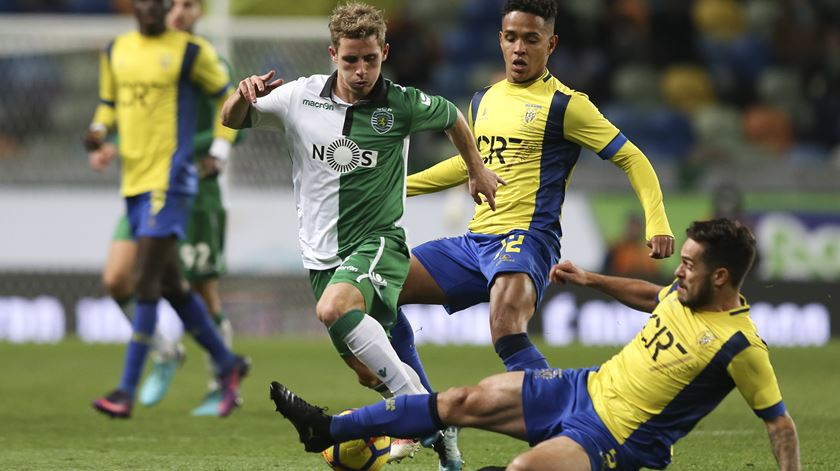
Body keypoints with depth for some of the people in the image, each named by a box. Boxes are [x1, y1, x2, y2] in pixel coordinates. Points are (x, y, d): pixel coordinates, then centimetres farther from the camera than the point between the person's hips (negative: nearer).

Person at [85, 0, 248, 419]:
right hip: (133, 181, 7)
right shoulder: (116, 51, 12)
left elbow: (228, 97, 7)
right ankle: (227, 364, 28)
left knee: (145, 286, -13)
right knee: (170, 286, 11)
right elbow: (108, 104, 23)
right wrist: (97, 133, 3)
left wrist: (219, 149, 1)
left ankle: (126, 393, -14)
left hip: (170, 180, -7)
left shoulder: (191, 51, -4)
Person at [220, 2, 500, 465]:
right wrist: (243, 95, -16)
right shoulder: (299, 97, -4)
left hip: (378, 241, -4)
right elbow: (231, 120, 6)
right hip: (322, 252, 4)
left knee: (334, 308, -34)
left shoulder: (402, 105, -9)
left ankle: (417, 406, -29)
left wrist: (477, 171, 21)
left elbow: (451, 117, 12)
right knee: (367, 369, 7)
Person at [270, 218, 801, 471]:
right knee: (468, 401, 4)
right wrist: (590, 279, 25)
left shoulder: (739, 343, -21)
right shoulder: (686, 294, 3)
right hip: (587, 387, 8)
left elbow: (779, 421, -16)